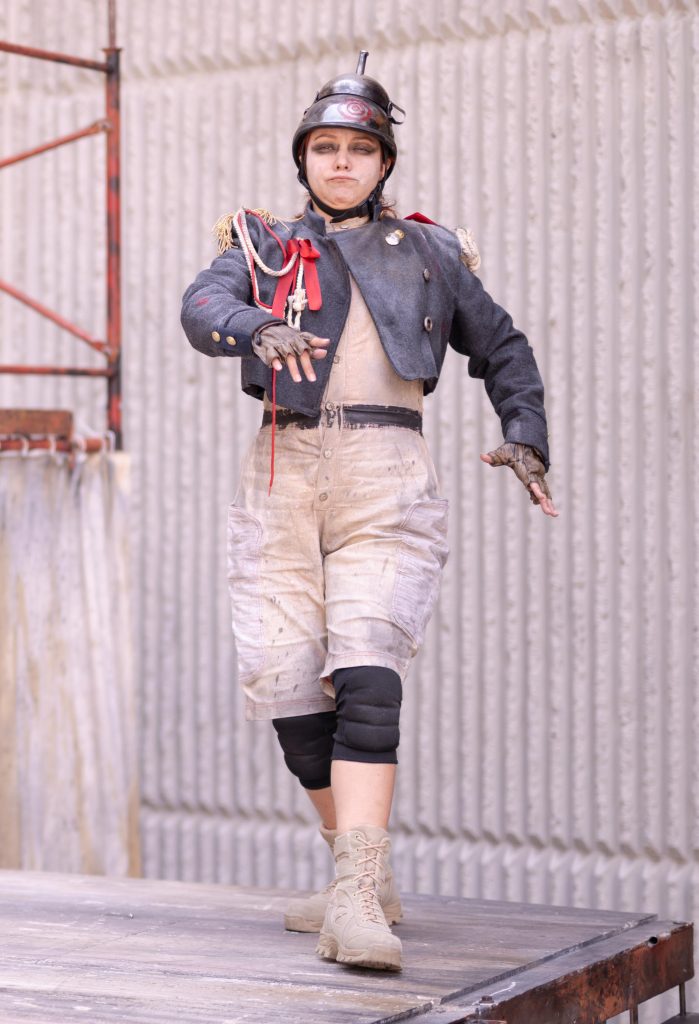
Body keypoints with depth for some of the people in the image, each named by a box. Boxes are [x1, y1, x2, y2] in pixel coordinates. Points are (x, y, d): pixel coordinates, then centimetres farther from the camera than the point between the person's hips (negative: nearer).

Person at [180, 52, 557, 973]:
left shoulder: (428, 253, 16)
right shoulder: (264, 246, 15)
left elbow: (502, 350, 24)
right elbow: (201, 308, -6)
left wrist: (525, 436, 8)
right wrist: (256, 326, -28)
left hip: (386, 479, -2)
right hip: (285, 474, 2)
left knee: (365, 676, -19)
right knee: (285, 683, -2)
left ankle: (357, 904, -28)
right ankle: (367, 877, 16)